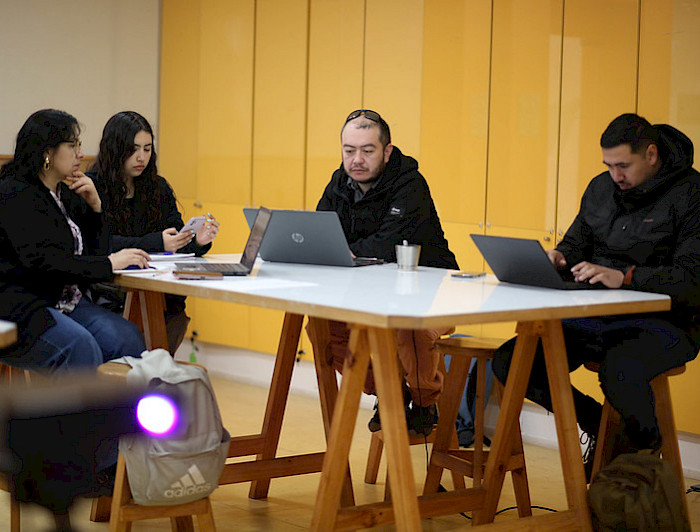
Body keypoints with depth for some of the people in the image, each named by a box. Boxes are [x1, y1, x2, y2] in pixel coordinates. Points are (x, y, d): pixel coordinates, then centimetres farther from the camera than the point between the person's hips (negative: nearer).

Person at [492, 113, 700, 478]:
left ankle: (644, 444, -3)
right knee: (509, 362, -11)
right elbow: (577, 243, 22)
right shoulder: (601, 188, 11)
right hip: (596, 318, 7)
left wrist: (624, 277, -30)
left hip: (662, 322, -6)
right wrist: (559, 258, -3)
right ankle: (596, 424, 11)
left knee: (619, 374, -40)